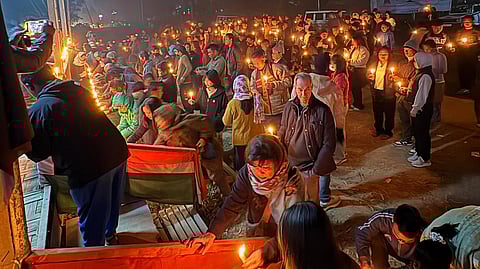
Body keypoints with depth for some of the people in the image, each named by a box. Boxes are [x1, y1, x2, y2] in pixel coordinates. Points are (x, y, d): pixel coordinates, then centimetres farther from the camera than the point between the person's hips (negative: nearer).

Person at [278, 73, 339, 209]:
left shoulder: (322, 110, -11)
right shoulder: (289, 107, 0)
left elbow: (328, 143, -11)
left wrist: (316, 168, -17)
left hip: (309, 167, -4)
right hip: (290, 164, 4)